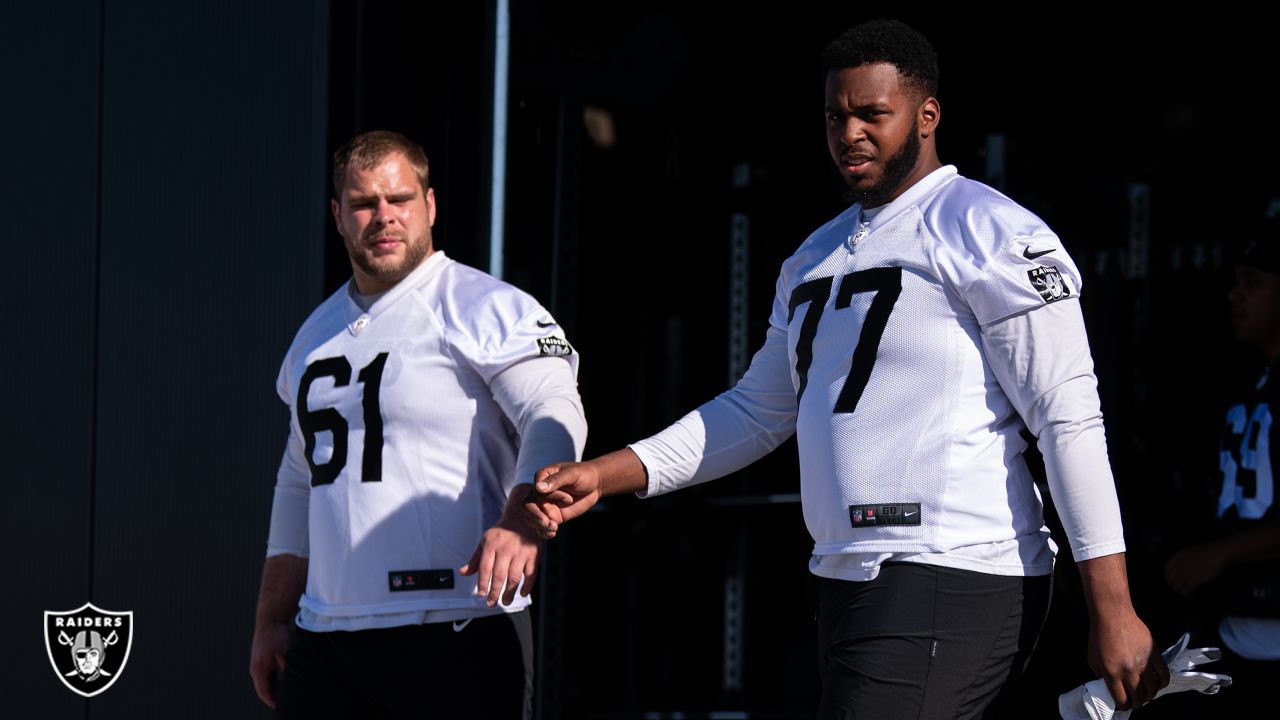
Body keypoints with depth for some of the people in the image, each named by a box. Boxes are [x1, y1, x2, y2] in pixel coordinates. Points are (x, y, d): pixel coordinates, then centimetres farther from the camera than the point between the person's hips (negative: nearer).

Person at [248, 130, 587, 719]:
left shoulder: (486, 309, -3)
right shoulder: (317, 334, 20)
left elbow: (554, 417, -17)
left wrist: (521, 521, -36)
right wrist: (272, 621, 20)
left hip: (457, 634, -6)